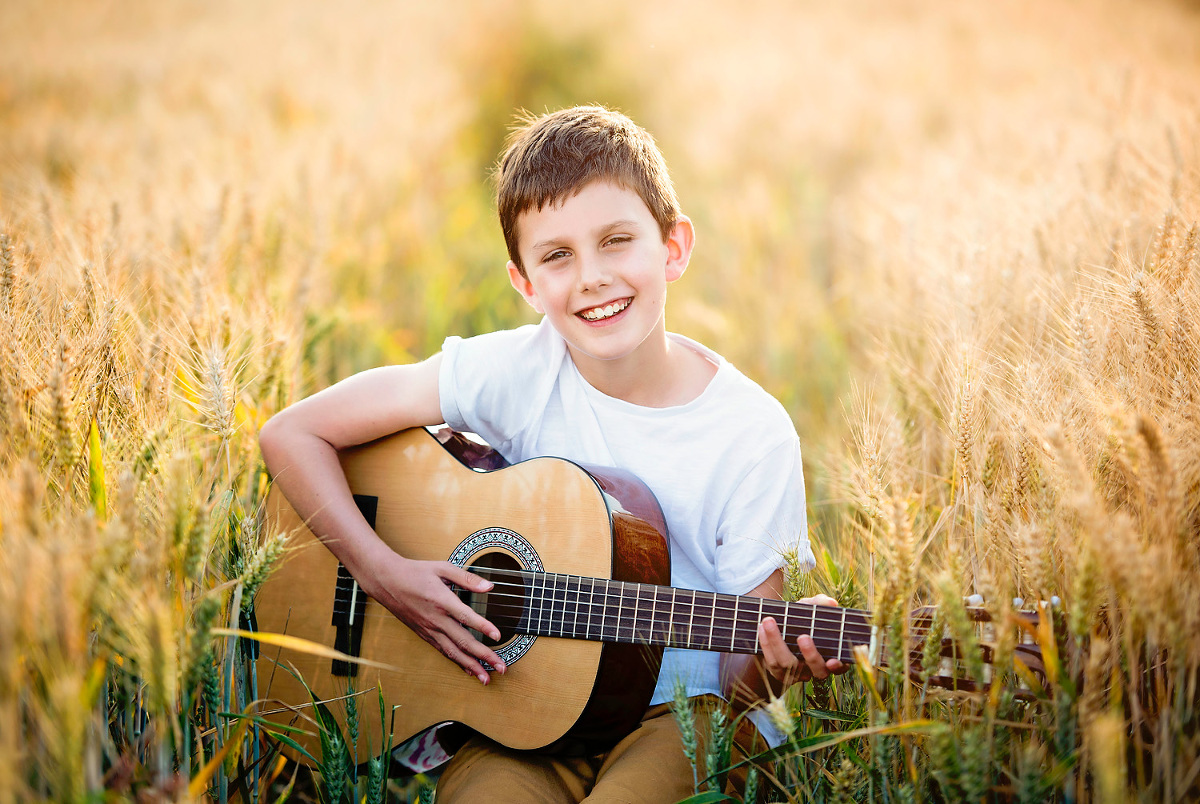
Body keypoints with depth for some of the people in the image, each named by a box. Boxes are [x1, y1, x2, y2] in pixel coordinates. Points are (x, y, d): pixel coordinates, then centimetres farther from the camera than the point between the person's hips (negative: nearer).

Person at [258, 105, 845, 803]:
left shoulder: (756, 435, -8)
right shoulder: (514, 373, -7)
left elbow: (740, 674, -3)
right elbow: (292, 435, -4)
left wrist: (775, 664, -26)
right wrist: (387, 575, -15)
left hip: (676, 718, 0)